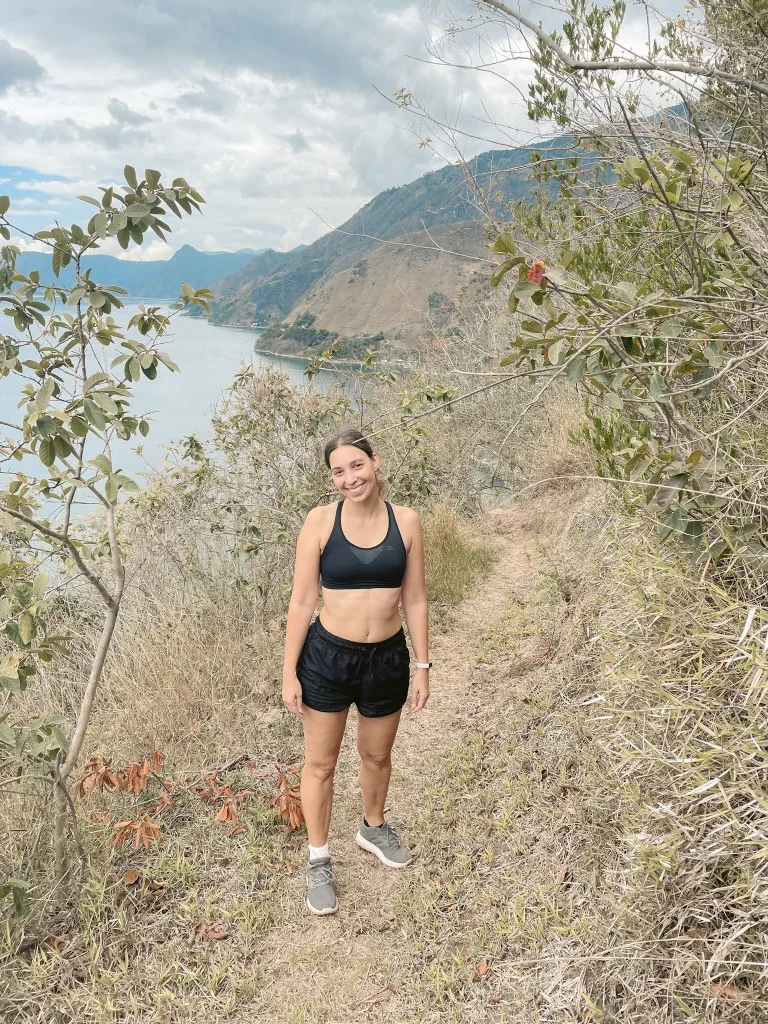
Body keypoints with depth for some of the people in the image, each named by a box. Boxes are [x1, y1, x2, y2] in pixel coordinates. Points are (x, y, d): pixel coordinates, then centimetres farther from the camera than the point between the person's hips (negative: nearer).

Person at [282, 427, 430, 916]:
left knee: (378, 755, 23)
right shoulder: (321, 521, -11)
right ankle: (319, 861, 34)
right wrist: (289, 673, -7)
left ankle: (374, 828, 52)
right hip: (328, 656, -2)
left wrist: (423, 666, 1)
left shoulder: (406, 521, -6)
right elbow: (303, 601, -8)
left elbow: (415, 600, 0)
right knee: (321, 764, 12)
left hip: (387, 659, 2)